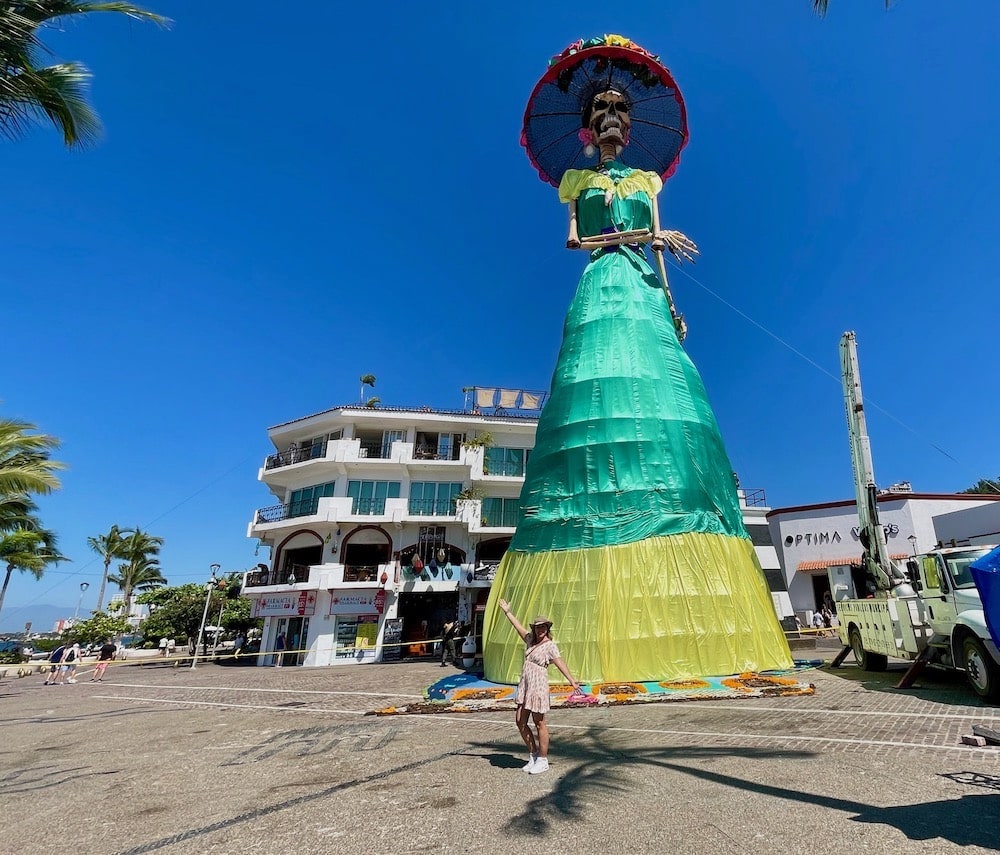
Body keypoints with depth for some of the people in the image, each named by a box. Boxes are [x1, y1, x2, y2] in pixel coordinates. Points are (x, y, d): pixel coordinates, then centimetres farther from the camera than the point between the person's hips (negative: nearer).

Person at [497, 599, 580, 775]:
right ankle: (533, 755, 25)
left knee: (539, 723, 3)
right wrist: (507, 611, 25)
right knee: (520, 721, 9)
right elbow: (518, 627, 21)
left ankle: (542, 760, 17)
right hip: (525, 684, 7)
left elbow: (560, 663, -18)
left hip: (538, 685, -7)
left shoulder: (550, 645, -9)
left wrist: (571, 680, -29)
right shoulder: (531, 640, 11)